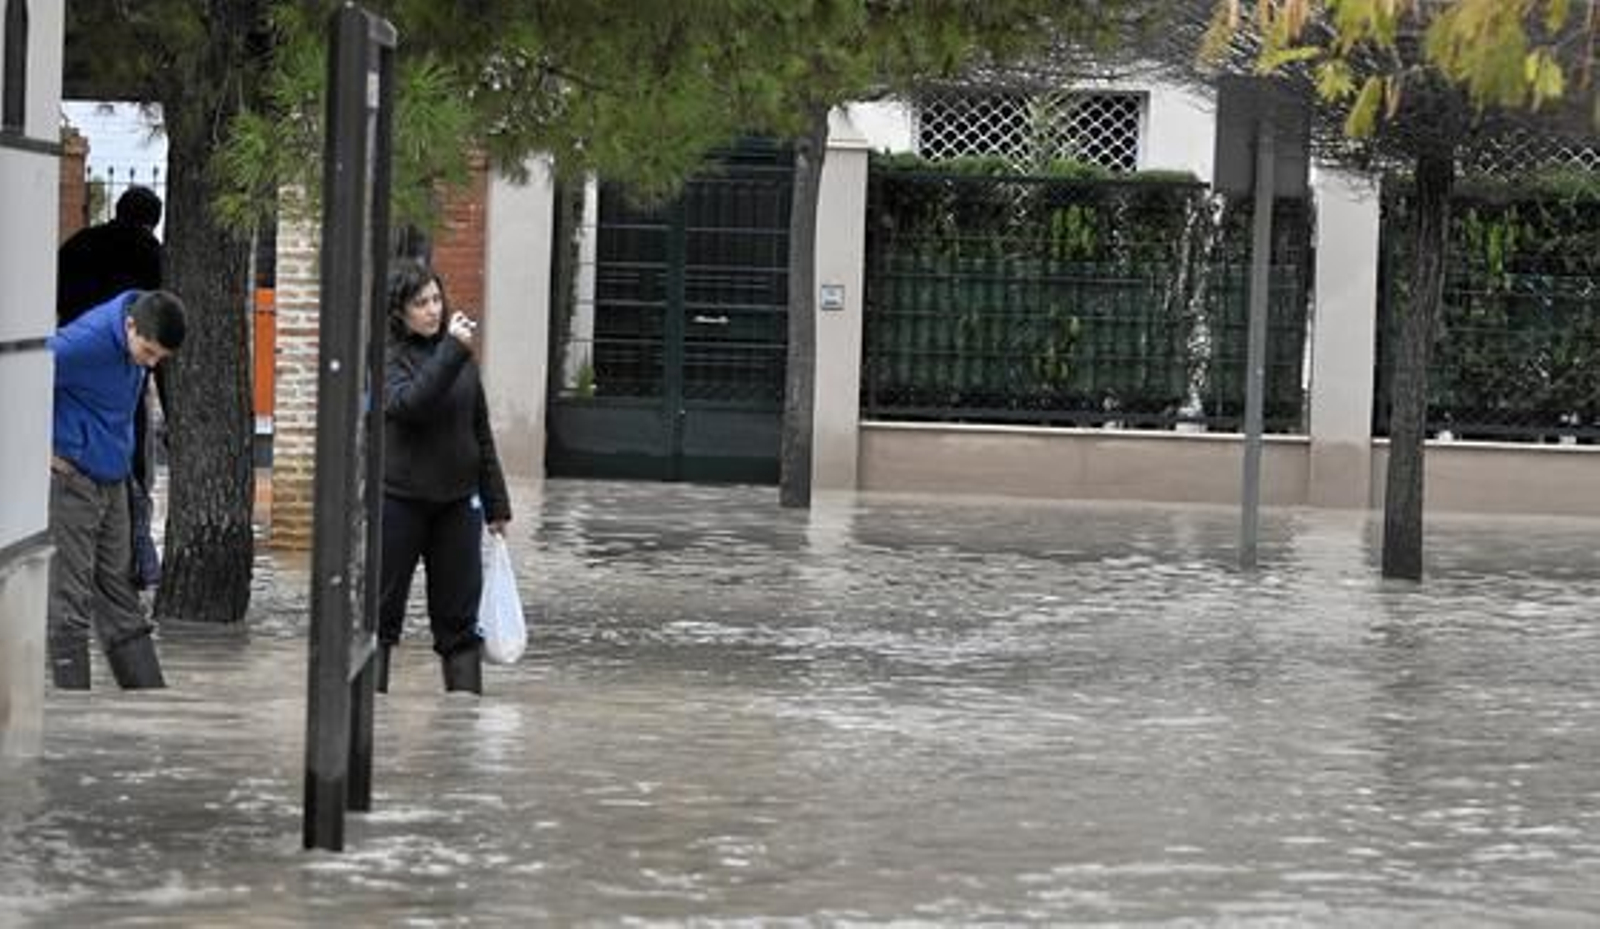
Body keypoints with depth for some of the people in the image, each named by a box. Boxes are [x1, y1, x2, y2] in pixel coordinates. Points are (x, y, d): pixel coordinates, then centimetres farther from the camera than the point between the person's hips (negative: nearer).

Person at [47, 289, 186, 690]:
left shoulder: (140, 340, 3)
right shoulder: (89, 341, -23)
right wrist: (42, 446, -18)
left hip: (111, 482, 8)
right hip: (70, 480, -8)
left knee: (119, 594, 13)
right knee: (70, 599, -3)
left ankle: (153, 699, 17)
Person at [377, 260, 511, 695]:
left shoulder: (459, 354, 8)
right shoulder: (386, 356, -6)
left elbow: (481, 433, 14)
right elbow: (408, 404, -26)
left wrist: (496, 503, 13)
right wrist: (452, 352, -29)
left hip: (457, 502, 4)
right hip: (399, 500, -4)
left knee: (459, 616, 6)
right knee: (382, 611, 3)